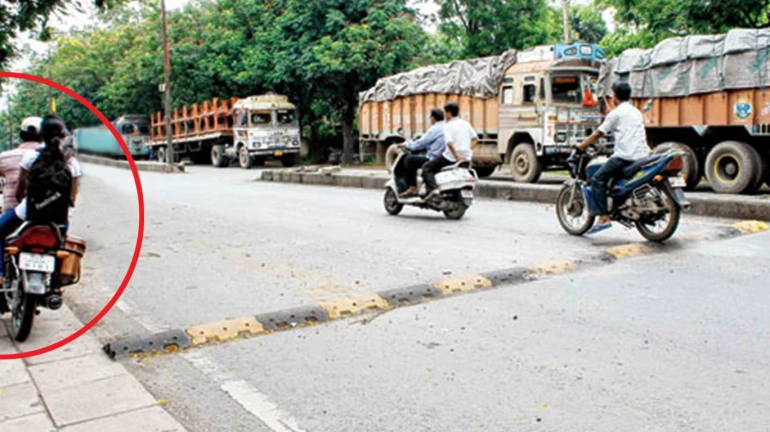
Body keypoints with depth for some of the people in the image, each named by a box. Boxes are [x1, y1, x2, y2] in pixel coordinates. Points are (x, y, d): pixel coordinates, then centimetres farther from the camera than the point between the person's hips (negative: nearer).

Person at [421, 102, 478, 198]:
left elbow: (449, 143, -22)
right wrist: (468, 150, 10)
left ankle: (433, 189, -19)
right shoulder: (466, 124, 10)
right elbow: (475, 138, 11)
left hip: (451, 158, -7)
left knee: (426, 167, 2)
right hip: (466, 158, 8)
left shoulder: (448, 126, -10)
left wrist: (457, 156, -18)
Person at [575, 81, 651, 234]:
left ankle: (604, 218, -16)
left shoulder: (616, 113, -1)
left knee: (597, 180, -6)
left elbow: (598, 134, -1)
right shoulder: (637, 112, 22)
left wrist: (581, 146, 11)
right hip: (642, 156, 8)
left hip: (624, 156, -8)